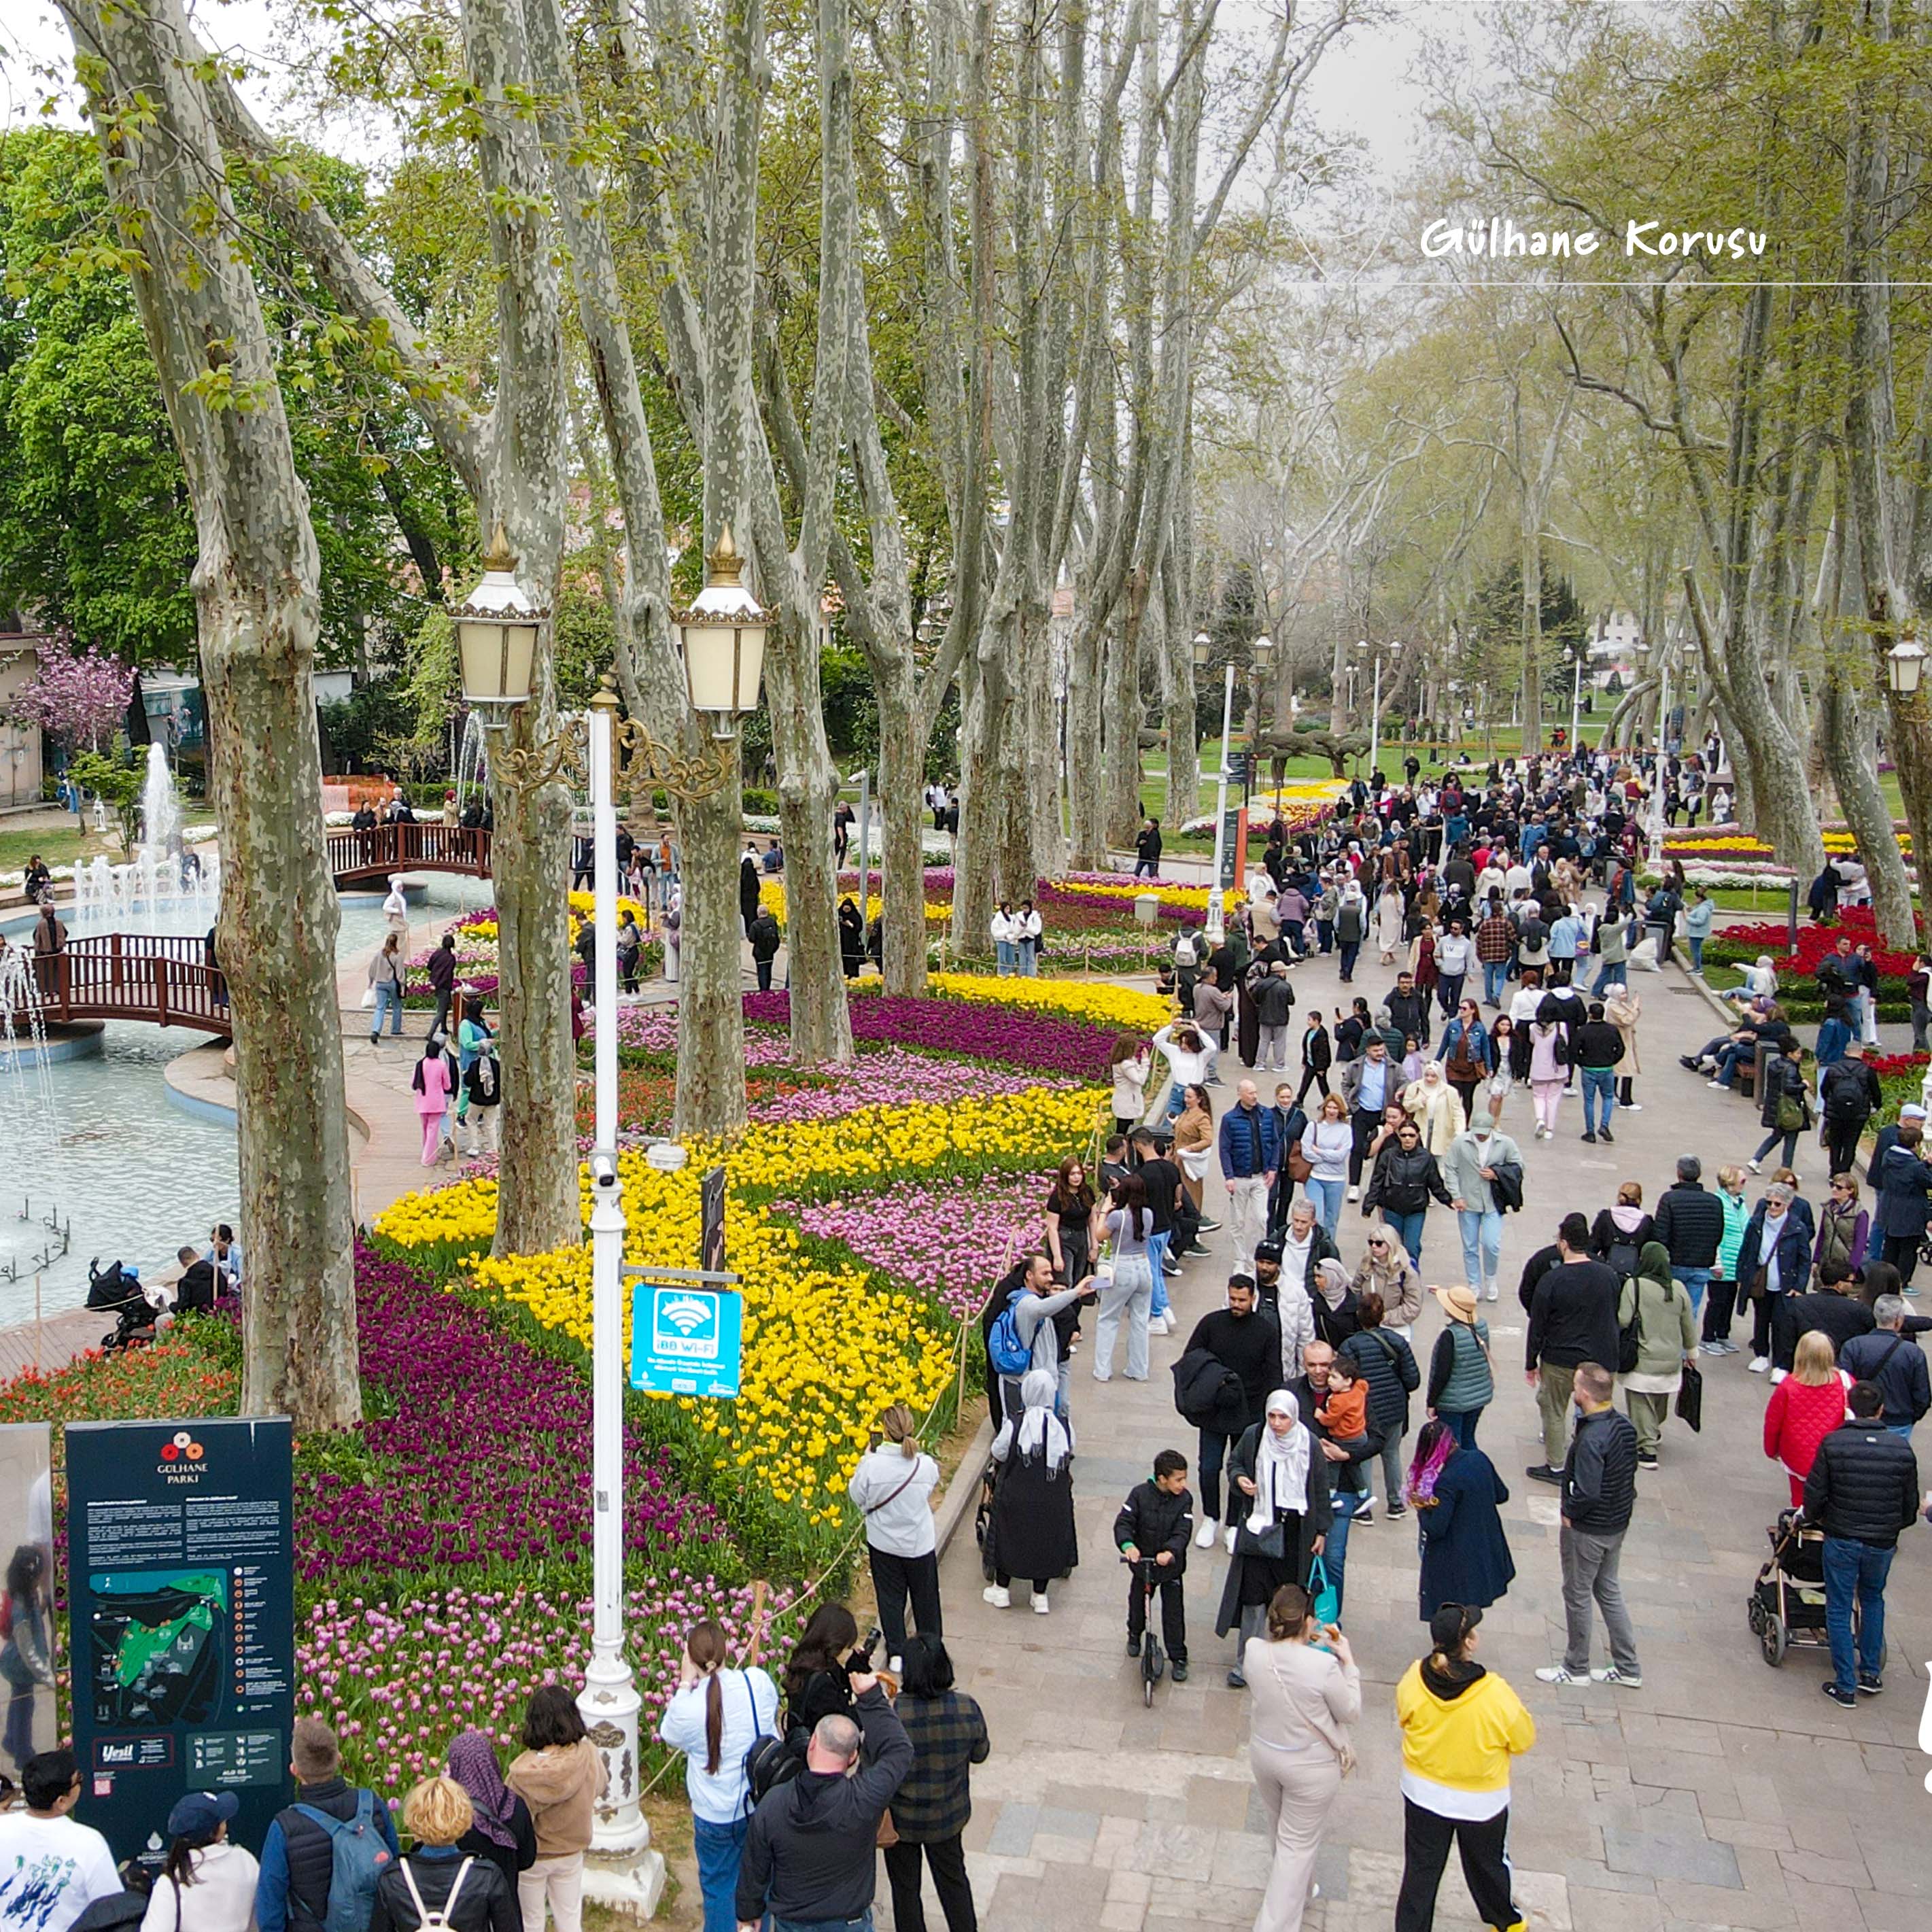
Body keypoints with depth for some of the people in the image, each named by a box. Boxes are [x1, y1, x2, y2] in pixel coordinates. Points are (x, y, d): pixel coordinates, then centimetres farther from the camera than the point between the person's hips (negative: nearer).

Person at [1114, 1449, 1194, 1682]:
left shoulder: (1184, 1499, -14)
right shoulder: (1140, 1494, -16)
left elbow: (1182, 1532, -20)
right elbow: (1123, 1522, -18)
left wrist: (1170, 1552, -39)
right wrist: (1128, 1545, -37)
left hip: (1170, 1564, -1)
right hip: (1141, 1560, 1)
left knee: (1173, 1610, 2)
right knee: (1137, 1600, 21)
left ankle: (1178, 1658, 14)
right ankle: (1135, 1634, 50)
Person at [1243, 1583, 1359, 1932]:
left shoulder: (1254, 1651, -19)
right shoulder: (1323, 1665, -31)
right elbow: (1351, 1714, -14)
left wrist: (1306, 1641, 2)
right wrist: (1348, 1663, -7)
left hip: (1264, 1755, 6)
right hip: (1310, 1766, -5)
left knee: (1283, 1831, 30)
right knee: (1298, 1844, 12)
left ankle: (1299, 1891, 56)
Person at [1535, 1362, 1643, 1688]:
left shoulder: (1591, 1440, -30)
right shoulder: (1624, 1425, -4)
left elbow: (1587, 1493, -32)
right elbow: (1630, 1468, 9)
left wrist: (1569, 1512, -14)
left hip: (1587, 1530, -8)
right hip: (1618, 1523, 8)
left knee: (1577, 1595, 10)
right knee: (1608, 1590, 21)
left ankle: (1576, 1668, 26)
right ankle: (1628, 1668, 28)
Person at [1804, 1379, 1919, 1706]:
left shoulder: (1833, 1444, -12)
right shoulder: (1902, 1449, -5)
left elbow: (1814, 1495, -10)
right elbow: (1911, 1505, 4)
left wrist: (1817, 1519, 12)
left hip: (1841, 1540, -3)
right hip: (1883, 1543, 3)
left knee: (1839, 1609, 8)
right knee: (1873, 1600, 26)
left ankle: (1845, 1685, 10)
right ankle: (1871, 1672, 27)